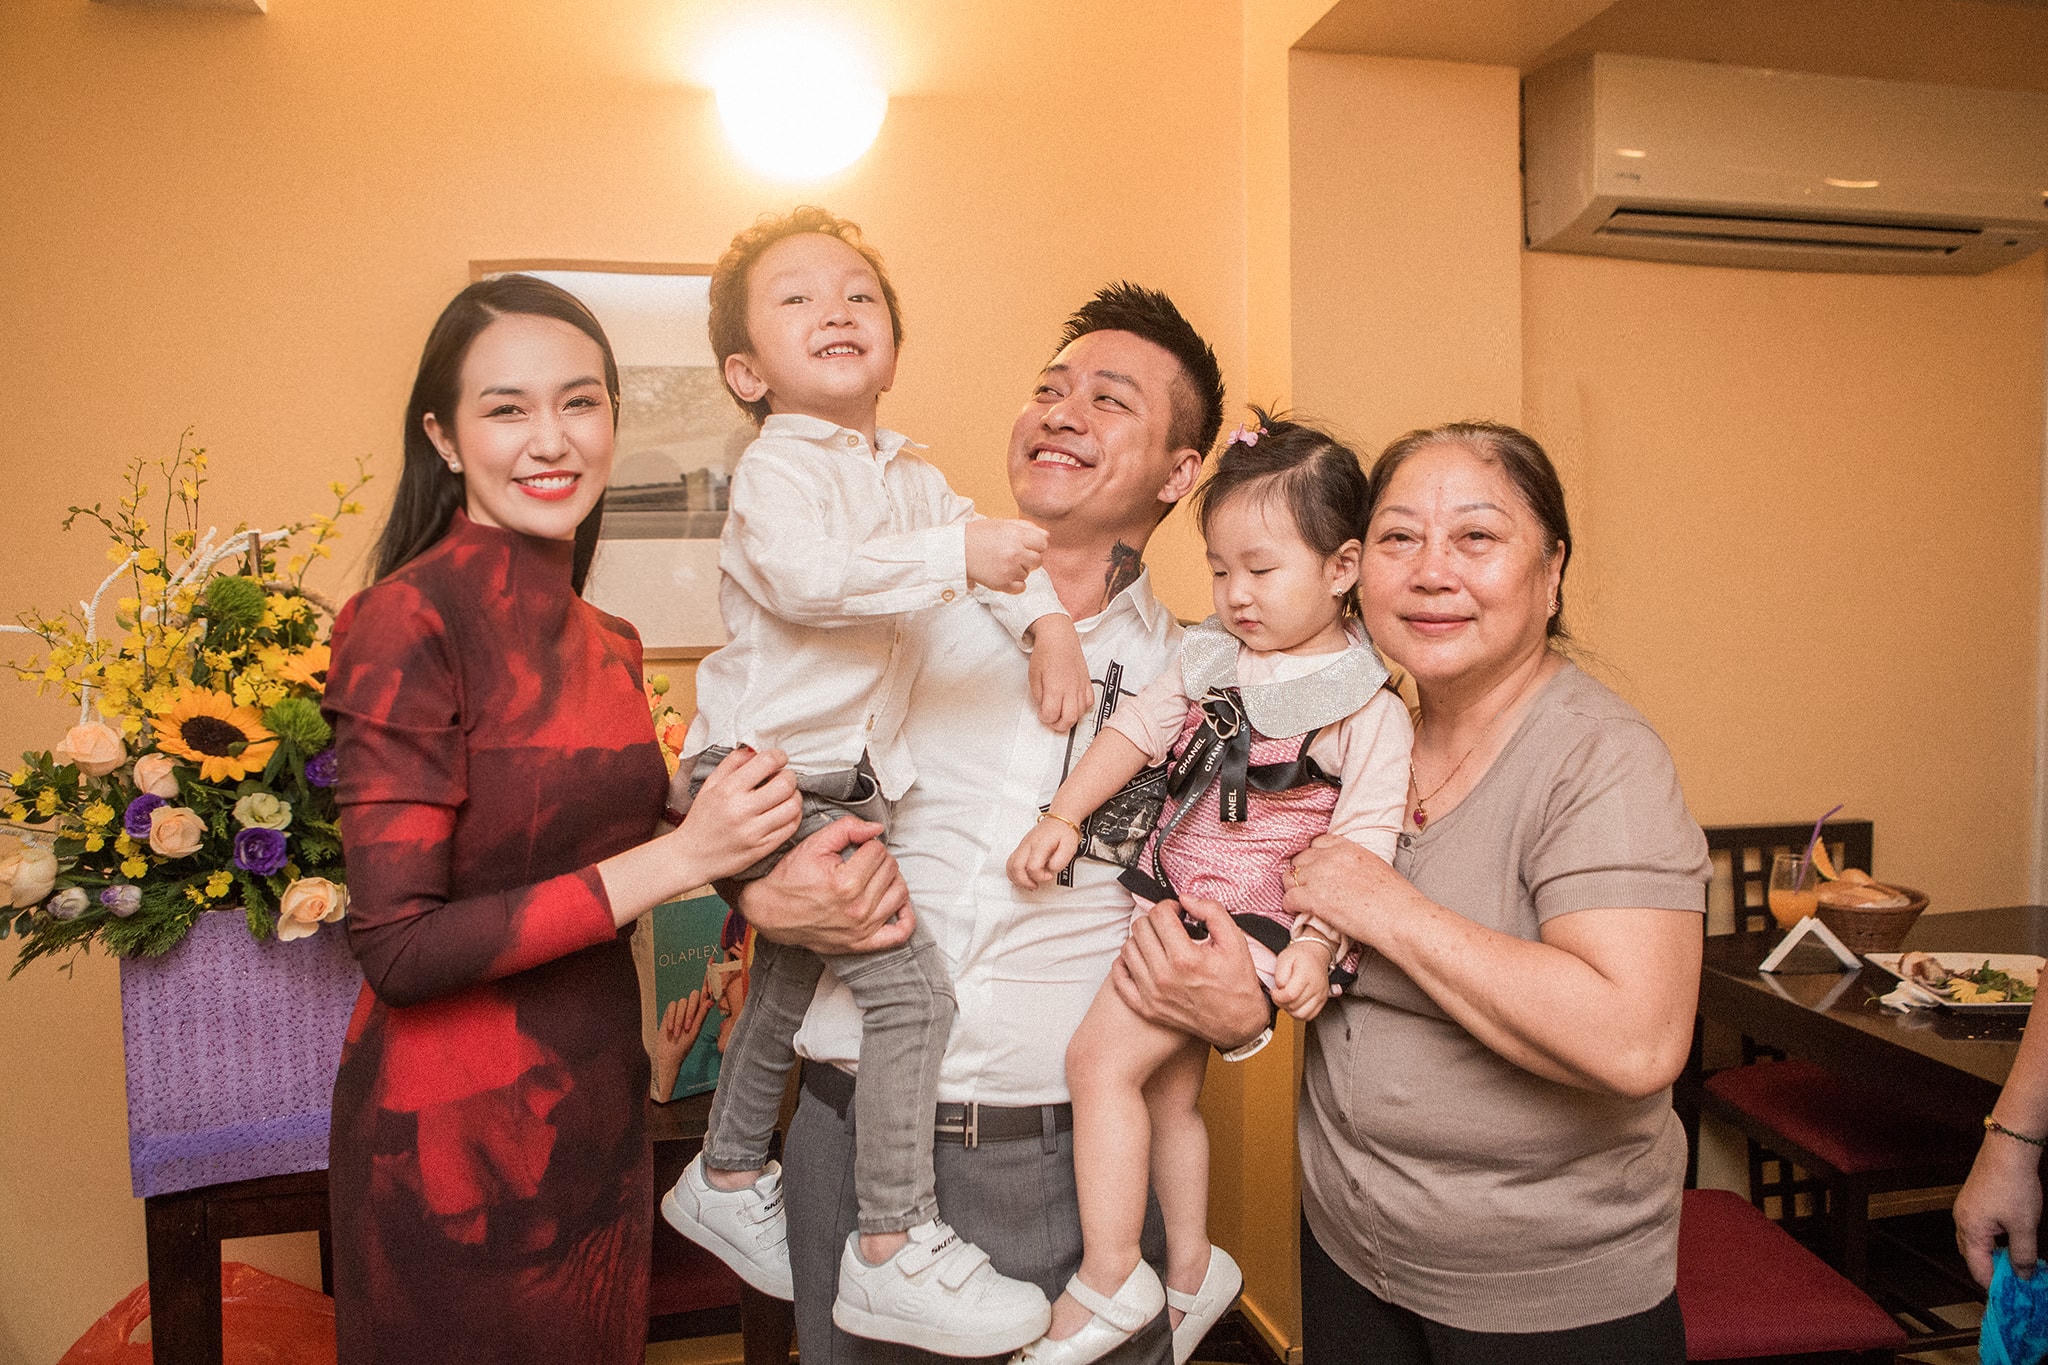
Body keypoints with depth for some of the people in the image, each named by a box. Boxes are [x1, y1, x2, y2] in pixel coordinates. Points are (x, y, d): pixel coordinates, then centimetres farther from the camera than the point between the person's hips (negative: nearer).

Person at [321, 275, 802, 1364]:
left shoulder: (607, 646, 5)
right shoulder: (410, 619, -17)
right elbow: (398, 946, -20)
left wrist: (775, 892, -3)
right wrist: (678, 857, -22)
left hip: (597, 1121, 7)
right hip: (456, 1141, -6)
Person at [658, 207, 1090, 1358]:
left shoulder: (910, 475, 13)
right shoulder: (776, 467, -13)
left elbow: (994, 542, 19)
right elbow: (805, 575, -31)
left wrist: (1051, 626, 2)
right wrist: (955, 553, -35)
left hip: (842, 784, 9)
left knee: (791, 982, 23)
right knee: (910, 982, -16)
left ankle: (727, 1180, 45)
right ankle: (897, 1251, -3)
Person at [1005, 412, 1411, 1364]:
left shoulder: (1369, 708, -11)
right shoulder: (1210, 656, 6)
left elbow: (1363, 840, -14)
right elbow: (1137, 729, 8)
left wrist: (1316, 944, -25)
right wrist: (1063, 817, 1)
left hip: (1255, 919, -7)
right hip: (1172, 897, 7)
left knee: (1100, 1060, -14)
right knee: (1170, 1088, 18)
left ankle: (1108, 1281, 1)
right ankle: (1191, 1267, 39)